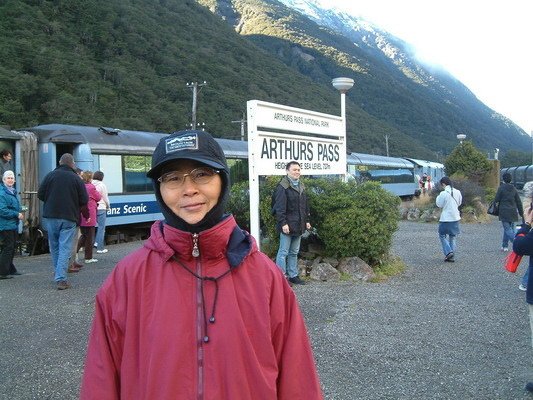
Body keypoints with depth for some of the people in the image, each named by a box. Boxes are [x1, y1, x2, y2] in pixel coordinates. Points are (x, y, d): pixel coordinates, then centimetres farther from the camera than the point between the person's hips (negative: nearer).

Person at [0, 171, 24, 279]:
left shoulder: (12, 192, 16)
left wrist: (20, 213, 11)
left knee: (11, 248, 17)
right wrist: (17, 214, -19)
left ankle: (10, 270, 27)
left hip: (13, 225, 10)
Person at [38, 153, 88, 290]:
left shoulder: (50, 175, -1)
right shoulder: (76, 179, -6)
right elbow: (84, 200, -5)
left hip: (51, 216, 3)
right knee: (65, 248, -2)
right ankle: (61, 278, -9)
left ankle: (58, 273, 30)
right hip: (69, 218, -2)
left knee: (54, 246, 17)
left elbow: (40, 194, 1)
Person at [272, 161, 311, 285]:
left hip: (298, 225, 8)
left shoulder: (301, 186, 15)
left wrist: (307, 220, 17)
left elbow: (305, 205, 21)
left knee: (294, 252, 15)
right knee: (283, 252, -2)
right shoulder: (282, 186, -12)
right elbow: (280, 207, -17)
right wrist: (283, 223, -21)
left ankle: (293, 275, 24)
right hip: (287, 225, -8)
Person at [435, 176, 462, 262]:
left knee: (442, 235, 9)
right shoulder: (457, 192, 1)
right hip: (455, 218, 6)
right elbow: (459, 203, 14)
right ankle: (452, 256, 15)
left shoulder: (443, 193, -16)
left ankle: (448, 252, -7)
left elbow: (439, 204, -7)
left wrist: (438, 197, 6)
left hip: (446, 218, -6)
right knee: (452, 237, 14)